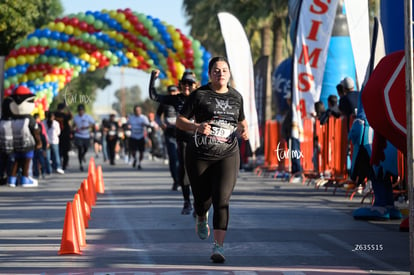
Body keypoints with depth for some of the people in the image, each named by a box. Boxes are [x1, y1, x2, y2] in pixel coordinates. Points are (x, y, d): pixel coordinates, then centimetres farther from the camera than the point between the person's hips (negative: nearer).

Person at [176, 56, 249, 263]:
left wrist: (244, 130, 2)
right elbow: (179, 121, -2)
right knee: (202, 199, 10)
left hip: (227, 156, 1)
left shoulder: (236, 97, 9)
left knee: (222, 200, -14)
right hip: (199, 156, -1)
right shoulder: (199, 95, -2)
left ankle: (218, 246, -17)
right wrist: (196, 127, -21)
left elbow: (241, 121, 25)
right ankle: (201, 219, 48)